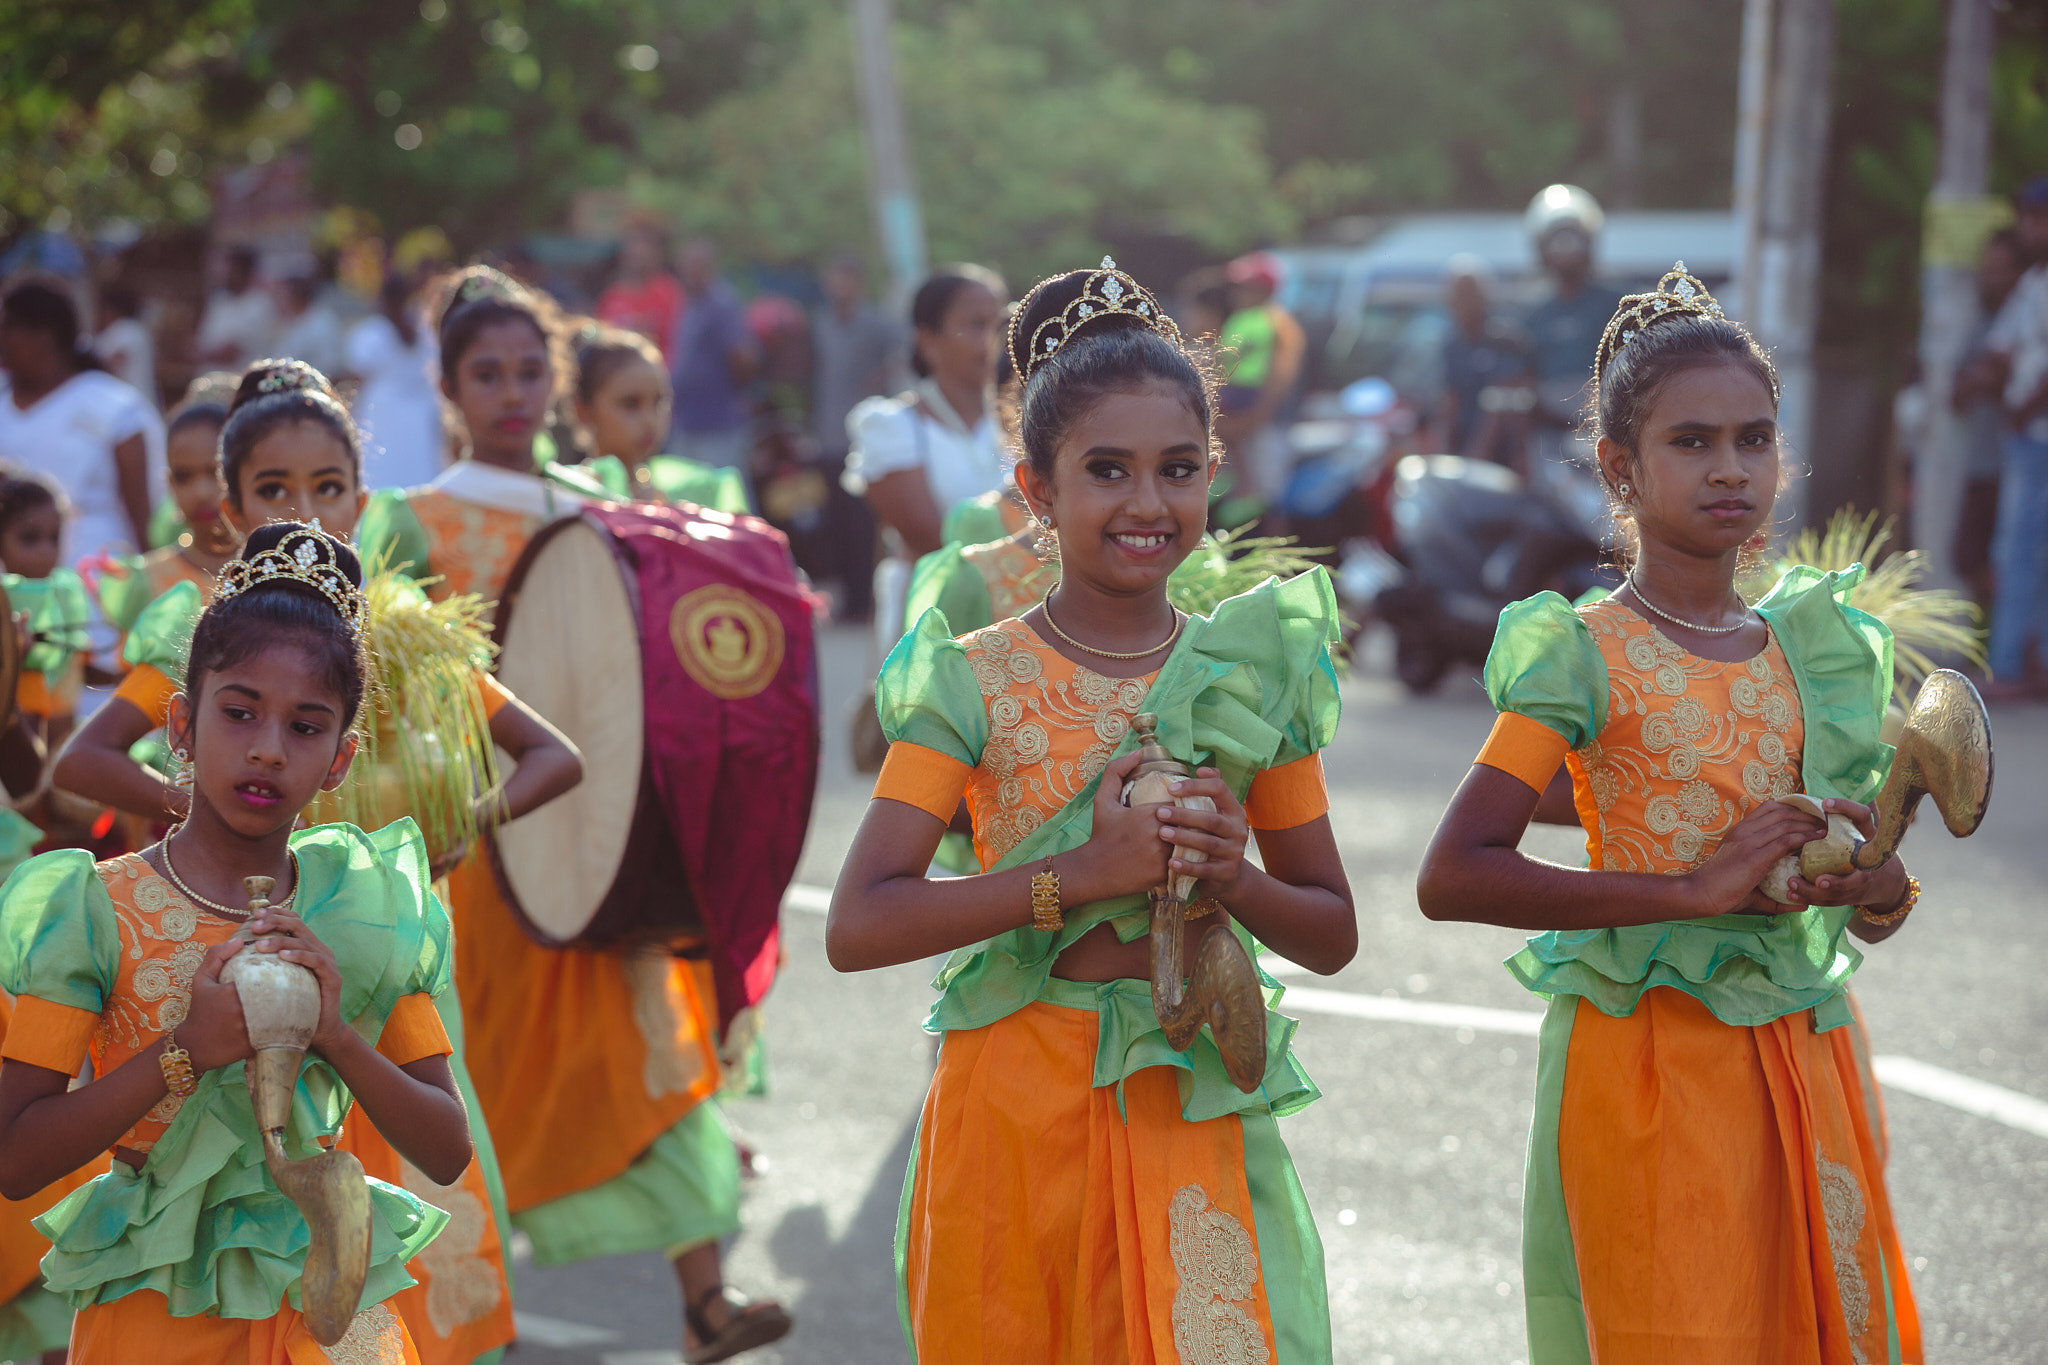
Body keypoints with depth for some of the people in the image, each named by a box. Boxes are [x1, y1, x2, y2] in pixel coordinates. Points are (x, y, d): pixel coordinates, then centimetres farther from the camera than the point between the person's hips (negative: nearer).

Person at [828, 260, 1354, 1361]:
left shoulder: (1253, 672, 3)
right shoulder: (975, 682, -6)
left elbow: (1332, 936, 9)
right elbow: (857, 927, -15)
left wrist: (1231, 878, -12)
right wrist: (1080, 876, -20)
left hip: (1196, 1112, 2)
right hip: (1019, 1111, -2)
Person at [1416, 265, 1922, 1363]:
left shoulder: (1808, 649, 7)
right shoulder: (1586, 658, -9)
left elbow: (1854, 844, 19)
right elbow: (1451, 878, -19)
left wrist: (1881, 892, -7)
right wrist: (1691, 889, -20)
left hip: (1805, 1056, 5)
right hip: (1650, 1061, -5)